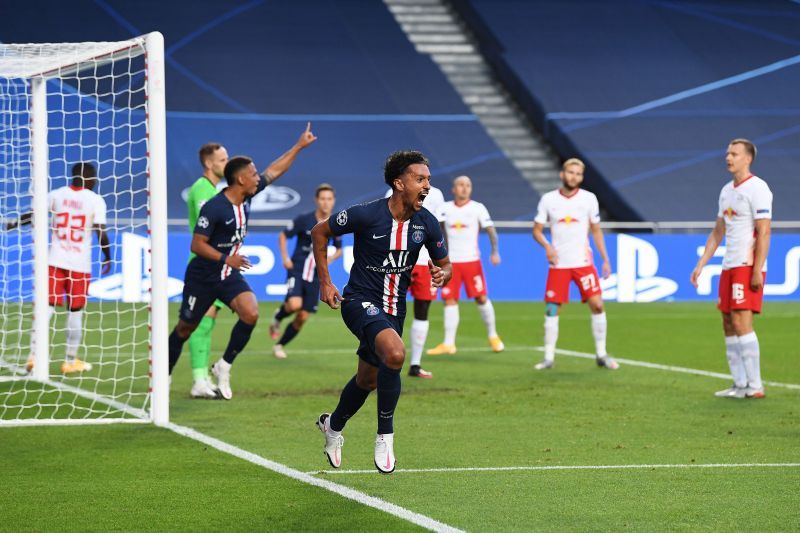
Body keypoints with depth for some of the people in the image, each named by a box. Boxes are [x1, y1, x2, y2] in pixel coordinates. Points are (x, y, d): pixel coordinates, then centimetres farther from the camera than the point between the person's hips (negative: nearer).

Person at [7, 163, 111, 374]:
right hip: (80, 265, -3)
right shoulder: (96, 200, -4)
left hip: (55, 261, 3)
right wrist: (107, 258, 5)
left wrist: (14, 224, 25)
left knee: (47, 309, 4)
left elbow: (34, 215, 9)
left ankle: (34, 356, -3)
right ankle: (71, 361, 12)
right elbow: (101, 232, -8)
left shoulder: (56, 195, 4)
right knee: (75, 312, 7)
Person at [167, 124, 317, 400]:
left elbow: (274, 171, 10)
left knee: (251, 313, -17)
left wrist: (300, 145, 12)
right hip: (202, 276, -6)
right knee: (185, 328, 7)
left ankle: (223, 367, -2)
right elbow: (197, 244, -23)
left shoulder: (246, 197, -3)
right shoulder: (214, 208, -24)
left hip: (229, 274, 6)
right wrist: (226, 259, -32)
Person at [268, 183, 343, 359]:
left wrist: (329, 259, -4)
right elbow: (282, 235, 4)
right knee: (295, 304, -28)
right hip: (297, 269, -3)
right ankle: (278, 316, 7)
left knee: (302, 317, 2)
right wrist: (285, 258, -7)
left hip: (315, 275, 3)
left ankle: (280, 345, 23)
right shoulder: (303, 220, -9)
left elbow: (339, 250, 17)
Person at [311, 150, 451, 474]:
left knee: (368, 379, 19)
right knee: (395, 353, -33)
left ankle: (333, 425, 49)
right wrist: (324, 282, -4)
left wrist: (442, 274, -15)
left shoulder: (427, 223, -5)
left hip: (394, 308, 6)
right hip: (361, 301, -6)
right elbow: (319, 232, -3)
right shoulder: (367, 215, -18)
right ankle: (385, 435, -19)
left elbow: (444, 264, 10)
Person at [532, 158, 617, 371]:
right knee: (551, 309, -2)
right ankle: (548, 357, 6)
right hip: (558, 264, 0)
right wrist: (547, 246, -16)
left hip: (583, 262, 0)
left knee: (597, 305, -8)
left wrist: (605, 259, 3)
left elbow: (596, 231, 9)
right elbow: (537, 230, 4)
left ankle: (601, 355, 4)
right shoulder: (548, 200, 0)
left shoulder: (589, 199, 1)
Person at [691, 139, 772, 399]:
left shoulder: (757, 188, -10)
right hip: (729, 267, 9)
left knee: (741, 322, -14)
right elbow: (717, 232, 22)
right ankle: (740, 385, 10)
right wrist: (700, 265, 17)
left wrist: (757, 271, -21)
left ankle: (754, 386, -11)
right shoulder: (727, 190, 16)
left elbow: (764, 233, -15)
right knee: (729, 325, 6)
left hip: (748, 267, -9)